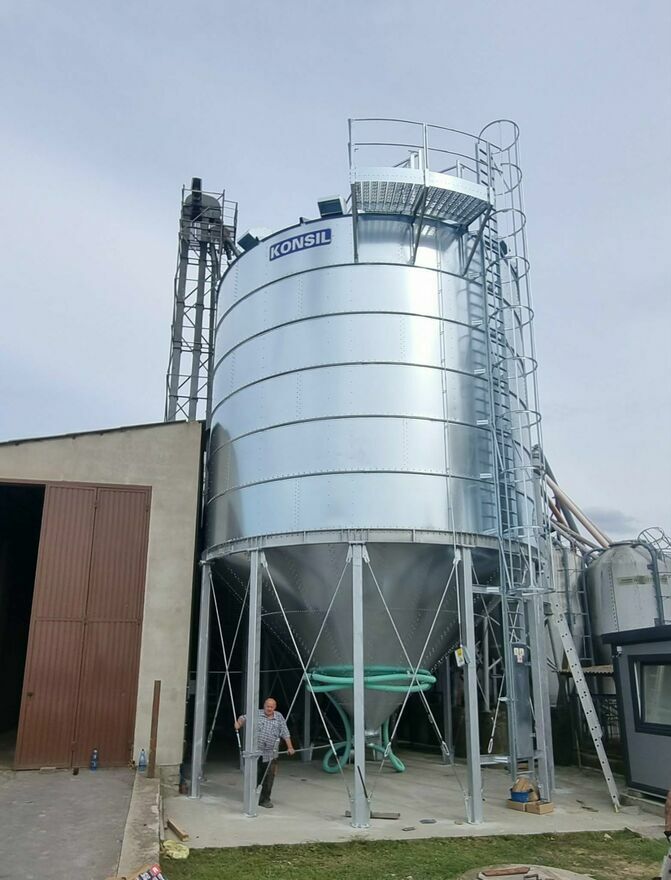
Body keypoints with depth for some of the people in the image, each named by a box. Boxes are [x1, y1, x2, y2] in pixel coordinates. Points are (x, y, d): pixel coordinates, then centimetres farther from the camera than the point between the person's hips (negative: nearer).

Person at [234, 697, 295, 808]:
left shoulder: (279, 717, 9)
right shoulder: (257, 714, 3)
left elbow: (285, 733, 10)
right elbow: (244, 718, -1)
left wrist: (290, 747, 8)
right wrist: (239, 723, -23)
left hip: (271, 754, 2)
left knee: (269, 778, 1)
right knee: (255, 777, 3)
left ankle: (265, 799, 15)